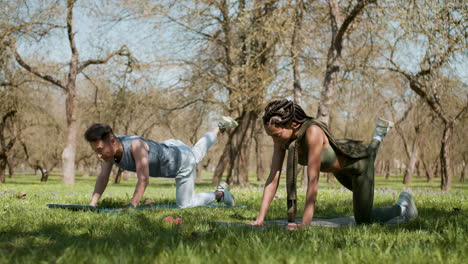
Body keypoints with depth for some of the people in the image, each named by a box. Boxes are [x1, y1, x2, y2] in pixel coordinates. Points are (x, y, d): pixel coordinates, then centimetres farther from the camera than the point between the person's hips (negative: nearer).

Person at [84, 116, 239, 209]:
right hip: (168, 147, 8)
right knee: (197, 153, 37)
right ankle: (221, 127, 58)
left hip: (182, 160, -7)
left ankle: (219, 193, 23)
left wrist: (131, 207, -53)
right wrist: (92, 204, -26)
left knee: (185, 204, 2)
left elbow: (144, 179, -46)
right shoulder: (109, 147, -22)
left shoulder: (135, 145, -44)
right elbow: (103, 177, -15)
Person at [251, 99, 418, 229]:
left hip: (356, 160, -7)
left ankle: (402, 207, 28)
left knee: (363, 220, 3)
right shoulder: (281, 135, -27)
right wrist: (260, 218, -33)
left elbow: (313, 180, -47)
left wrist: (304, 224, -49)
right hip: (337, 165, 7)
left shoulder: (313, 132, -47)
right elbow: (273, 178, -27)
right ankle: (378, 136, 53)